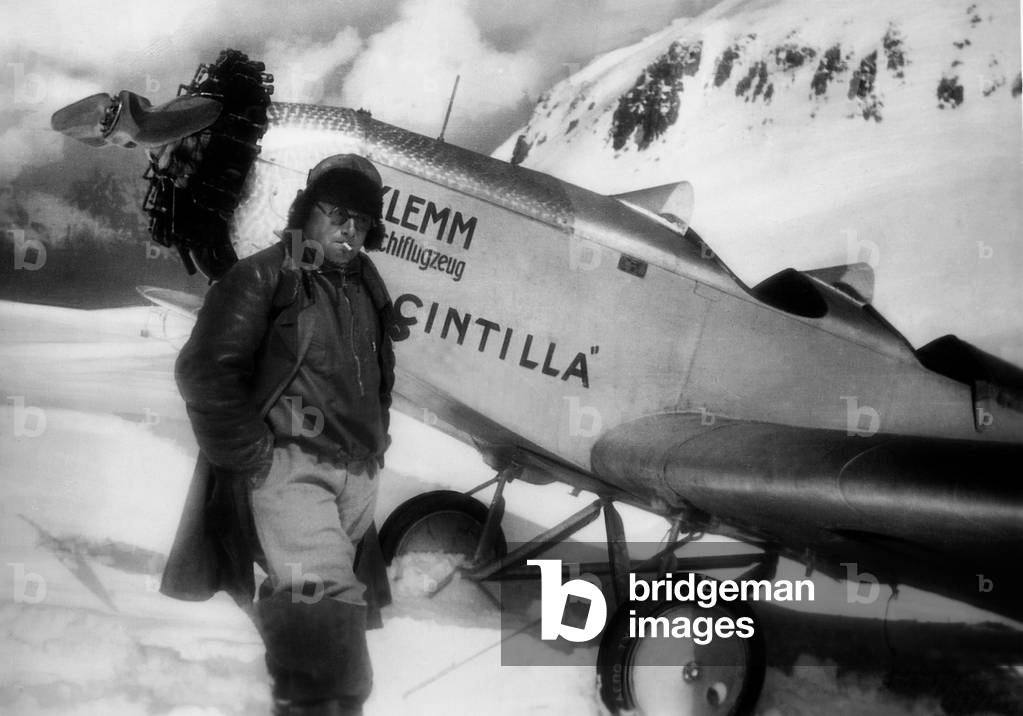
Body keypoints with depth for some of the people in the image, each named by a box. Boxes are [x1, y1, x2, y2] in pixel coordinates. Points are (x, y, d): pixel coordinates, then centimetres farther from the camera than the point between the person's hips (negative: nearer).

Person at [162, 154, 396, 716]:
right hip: (289, 465, -7)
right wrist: (251, 456, -12)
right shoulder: (265, 276, -1)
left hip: (356, 474, 7)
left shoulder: (368, 292, 20)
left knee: (348, 598, 9)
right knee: (321, 603, -23)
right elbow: (205, 370, -10)